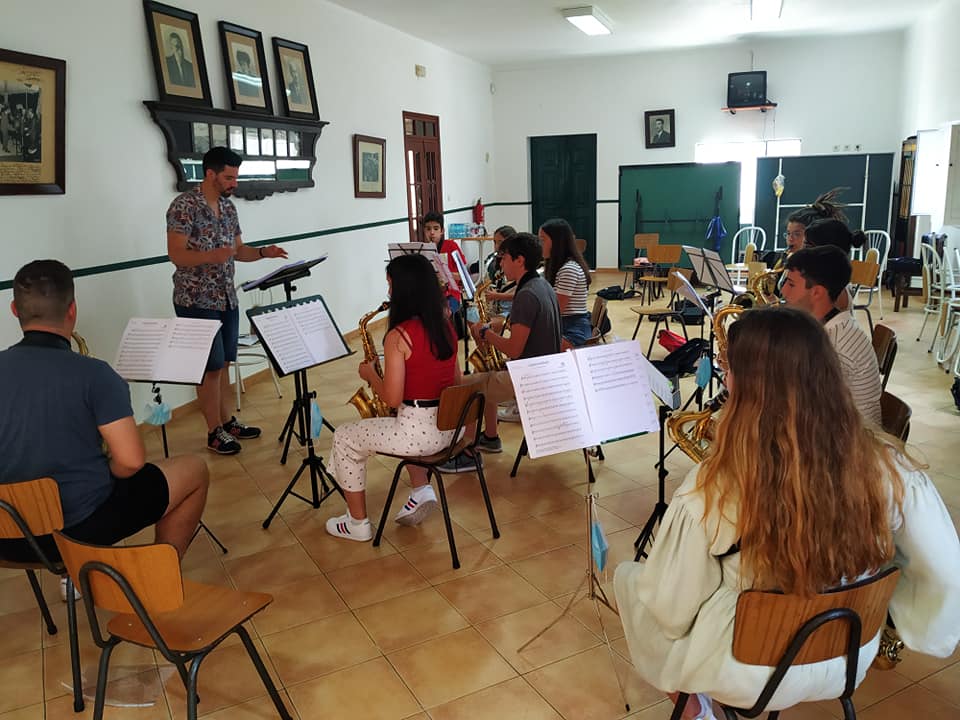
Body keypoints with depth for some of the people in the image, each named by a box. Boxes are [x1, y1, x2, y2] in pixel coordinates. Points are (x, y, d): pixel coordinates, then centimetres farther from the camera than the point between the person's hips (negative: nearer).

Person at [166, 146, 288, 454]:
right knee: (211, 366, -1)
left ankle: (227, 420, 26)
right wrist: (211, 256, -34)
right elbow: (176, 254, -18)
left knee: (223, 363, 14)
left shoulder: (228, 206, 11)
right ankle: (214, 432, 10)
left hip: (227, 299, 7)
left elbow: (237, 249, 16)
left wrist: (263, 252, -2)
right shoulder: (184, 205, -13)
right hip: (197, 301, -7)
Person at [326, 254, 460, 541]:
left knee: (344, 438, 15)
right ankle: (422, 492, 27)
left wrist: (370, 375, 1)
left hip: (419, 431, -8)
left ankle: (357, 524, 25)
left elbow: (392, 399, -17)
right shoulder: (446, 325, 4)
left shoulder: (398, 336, -19)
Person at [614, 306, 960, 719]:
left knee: (627, 578, 21)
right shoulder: (888, 466, -20)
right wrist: (913, 630, 11)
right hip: (848, 661, 5)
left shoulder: (713, 490, -31)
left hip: (744, 676, -4)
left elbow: (671, 613, -20)